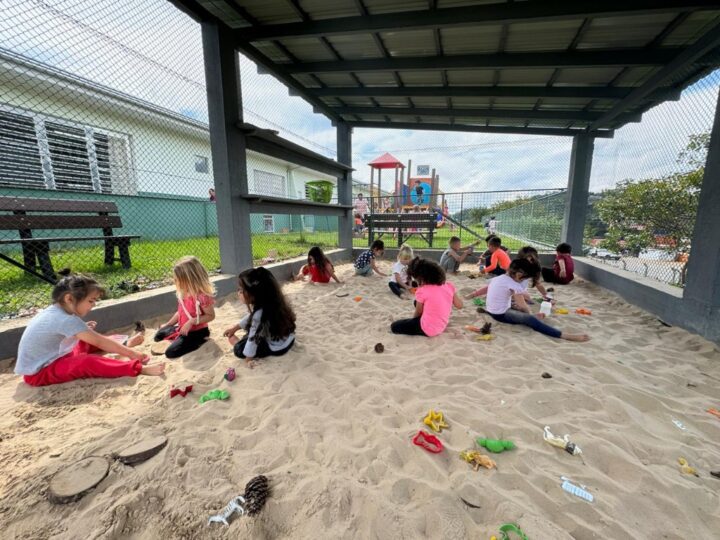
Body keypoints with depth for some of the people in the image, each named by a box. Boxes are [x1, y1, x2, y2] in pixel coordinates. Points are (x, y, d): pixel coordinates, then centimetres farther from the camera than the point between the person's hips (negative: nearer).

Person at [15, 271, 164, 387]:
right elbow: (100, 341, -25)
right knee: (88, 363, -29)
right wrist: (131, 353, -22)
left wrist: (83, 330, 4)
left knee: (86, 343, 14)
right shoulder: (67, 320, -26)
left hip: (45, 361, 10)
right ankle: (138, 368, -38)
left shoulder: (54, 312, 1)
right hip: (38, 373, -10)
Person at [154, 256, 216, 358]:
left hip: (197, 332, -9)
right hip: (182, 328, 9)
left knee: (171, 352, -15)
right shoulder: (183, 293, -2)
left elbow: (211, 315, -23)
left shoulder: (202, 296, -30)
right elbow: (180, 312, 13)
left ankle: (200, 340, -2)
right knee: (158, 336, 21)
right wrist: (167, 324, 14)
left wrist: (192, 321, -29)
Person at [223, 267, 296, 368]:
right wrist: (236, 327, 19)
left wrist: (248, 358, -8)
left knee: (239, 349, -1)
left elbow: (253, 339, -21)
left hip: (277, 348, -8)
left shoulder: (259, 315, -32)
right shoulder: (270, 302, -7)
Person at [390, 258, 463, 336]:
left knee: (394, 326, 4)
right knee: (417, 302, 26)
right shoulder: (449, 286, -8)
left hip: (428, 329, -7)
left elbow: (418, 313, -5)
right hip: (442, 326, 7)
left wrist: (413, 321, 17)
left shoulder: (422, 291, -21)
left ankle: (424, 331, 4)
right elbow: (459, 305, 3)